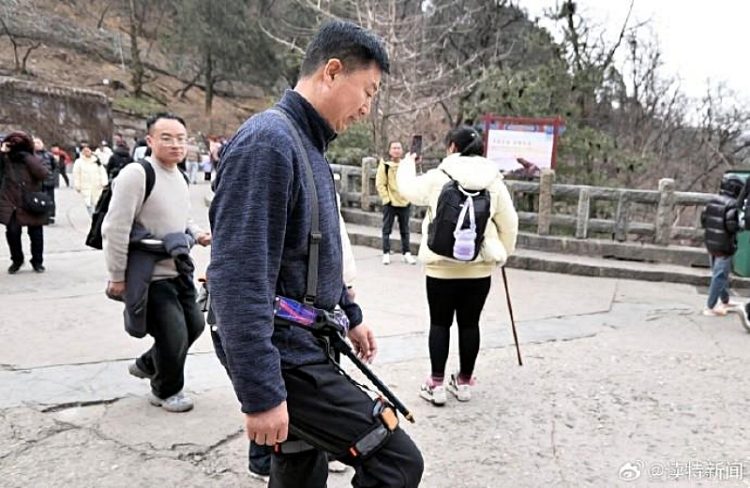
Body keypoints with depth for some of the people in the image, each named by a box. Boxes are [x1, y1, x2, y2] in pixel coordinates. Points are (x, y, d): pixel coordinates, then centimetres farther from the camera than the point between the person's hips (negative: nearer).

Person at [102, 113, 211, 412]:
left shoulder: (179, 177, 8)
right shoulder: (136, 174, -19)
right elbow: (115, 229, -20)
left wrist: (197, 234, 4)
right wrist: (117, 277, -17)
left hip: (179, 271, 9)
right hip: (150, 276, -9)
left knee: (194, 325, 18)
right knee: (174, 335, -4)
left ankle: (147, 365, 41)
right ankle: (166, 392, 24)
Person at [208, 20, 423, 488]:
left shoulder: (308, 145, 14)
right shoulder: (268, 141, -18)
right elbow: (238, 277, -25)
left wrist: (350, 315, 26)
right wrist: (261, 393, -25)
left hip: (305, 347, 10)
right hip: (287, 359, -10)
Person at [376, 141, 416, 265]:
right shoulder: (385, 166, -6)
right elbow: (380, 184, -7)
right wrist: (386, 199, -11)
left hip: (405, 203, 3)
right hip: (390, 204, -3)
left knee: (405, 230, 10)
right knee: (387, 229, 3)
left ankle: (406, 253, 18)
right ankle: (386, 253, 12)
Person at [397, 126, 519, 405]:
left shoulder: (437, 177, -6)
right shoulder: (493, 180, 1)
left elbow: (408, 189, 11)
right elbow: (509, 222, 4)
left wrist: (407, 163, 30)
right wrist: (503, 252, 19)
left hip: (442, 265, -2)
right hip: (480, 266, 2)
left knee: (440, 323, 8)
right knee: (469, 323, 12)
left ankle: (436, 384, 11)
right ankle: (464, 382, 22)